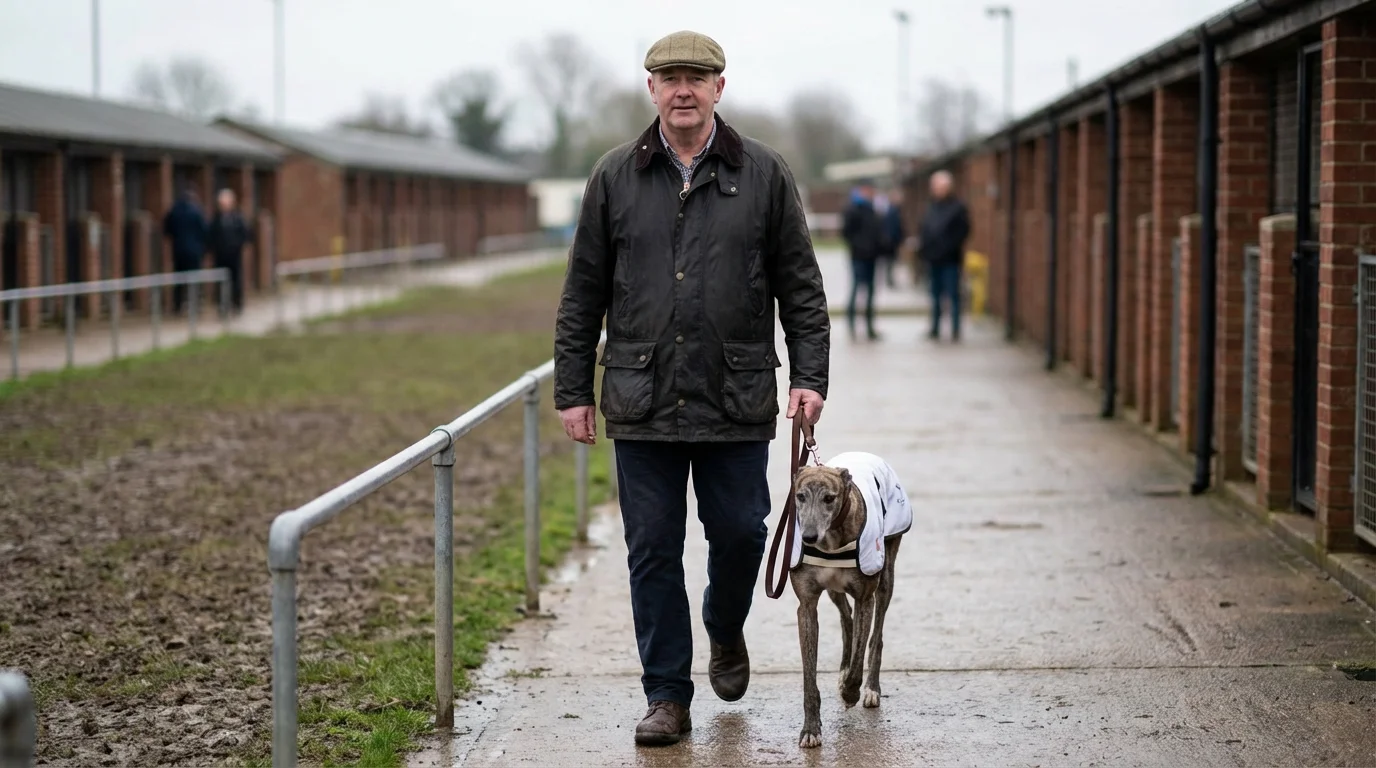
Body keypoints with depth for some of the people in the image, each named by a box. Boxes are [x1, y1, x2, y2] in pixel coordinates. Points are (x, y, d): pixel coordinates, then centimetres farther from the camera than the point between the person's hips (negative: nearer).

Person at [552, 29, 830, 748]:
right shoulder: (615, 177, 5)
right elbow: (583, 294, 8)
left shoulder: (763, 174, 4)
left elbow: (800, 285, 6)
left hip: (737, 400, 0)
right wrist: (572, 390, 5)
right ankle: (667, 695, 11)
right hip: (642, 402, 0)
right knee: (652, 551, 2)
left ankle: (726, 634, 35)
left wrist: (809, 375, -2)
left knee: (740, 533, 5)